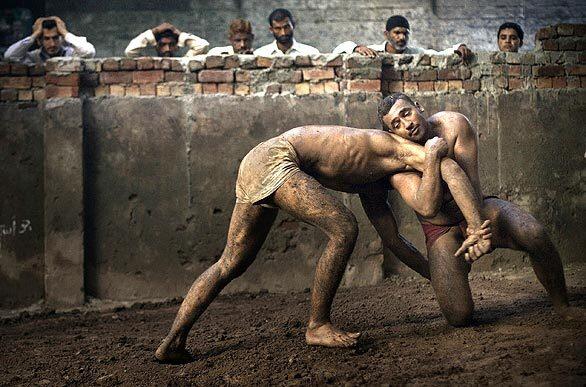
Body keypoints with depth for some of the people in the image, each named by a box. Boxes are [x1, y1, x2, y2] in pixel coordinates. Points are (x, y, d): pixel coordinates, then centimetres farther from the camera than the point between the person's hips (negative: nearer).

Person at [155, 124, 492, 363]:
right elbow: (449, 167, -15)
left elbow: (394, 241, 28)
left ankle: (172, 343, 12)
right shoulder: (397, 147, 3)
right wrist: (479, 227, -19)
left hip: (254, 168, 10)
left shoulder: (370, 182, 27)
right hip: (274, 159, -10)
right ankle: (318, 325, -3)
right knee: (344, 229, -13)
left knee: (231, 264, 13)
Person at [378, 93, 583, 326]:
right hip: (443, 231, -1)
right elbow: (427, 208, -33)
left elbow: (470, 182, -18)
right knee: (459, 317, -17)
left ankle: (562, 306, -9)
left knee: (534, 235, -31)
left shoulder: (453, 124, -13)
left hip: (479, 208, 1)